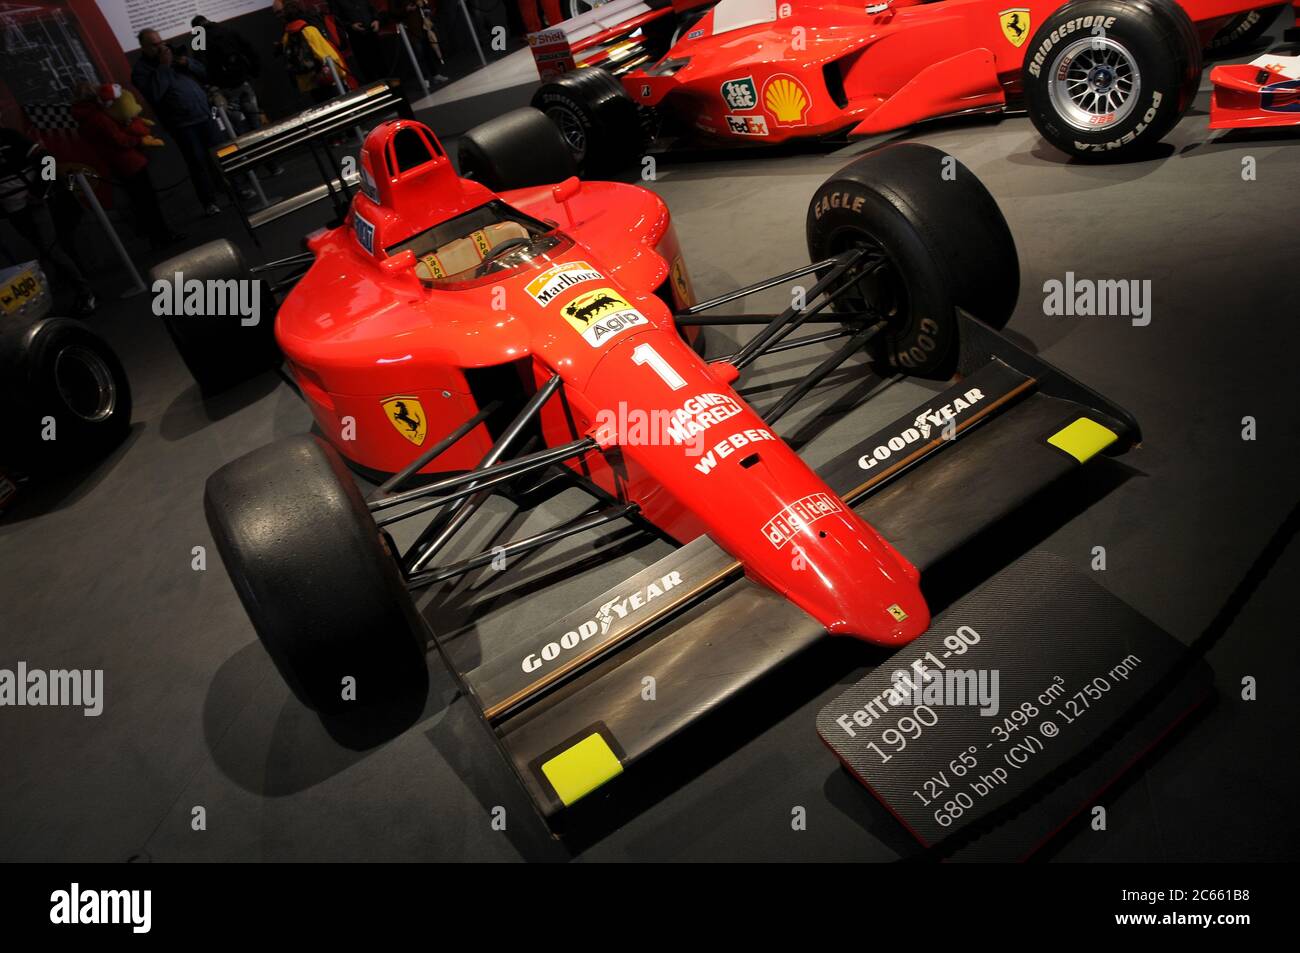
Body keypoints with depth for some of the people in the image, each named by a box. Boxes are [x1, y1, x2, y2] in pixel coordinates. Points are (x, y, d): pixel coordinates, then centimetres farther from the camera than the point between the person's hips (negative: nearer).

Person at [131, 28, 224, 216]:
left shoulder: (173, 55, 15)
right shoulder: (140, 71, -3)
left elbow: (204, 73, 15)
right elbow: (154, 95, -21)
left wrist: (187, 63, -6)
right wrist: (163, 67, -15)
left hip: (205, 115, 6)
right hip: (182, 124, -5)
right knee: (198, 163, -6)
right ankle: (209, 202, 0)